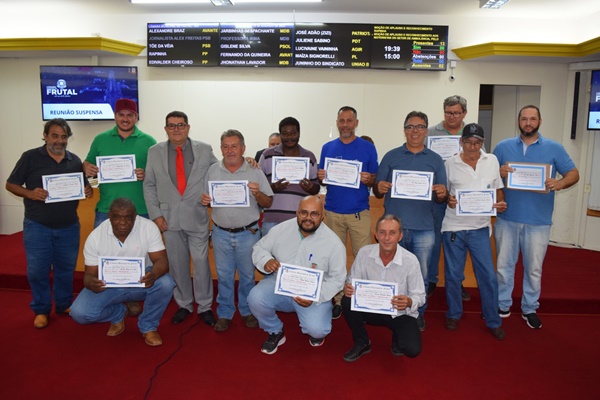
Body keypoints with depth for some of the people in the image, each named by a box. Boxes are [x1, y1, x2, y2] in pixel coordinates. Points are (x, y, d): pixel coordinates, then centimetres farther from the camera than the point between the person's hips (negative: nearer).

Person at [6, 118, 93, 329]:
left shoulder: (75, 160, 7)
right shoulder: (30, 157, -3)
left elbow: (83, 187, 15)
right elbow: (11, 184, -1)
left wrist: (88, 191, -9)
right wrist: (30, 193, -20)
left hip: (68, 226, 3)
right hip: (37, 226, -2)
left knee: (66, 269, 12)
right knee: (37, 271, 3)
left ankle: (64, 304, 29)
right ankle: (41, 310, 20)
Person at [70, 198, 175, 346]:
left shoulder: (149, 227, -19)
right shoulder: (95, 237, -16)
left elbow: (161, 261, -22)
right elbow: (89, 274, -11)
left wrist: (153, 275, -47)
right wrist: (91, 282, -37)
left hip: (141, 281, -1)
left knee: (165, 284, -32)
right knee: (79, 313, -21)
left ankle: (148, 326, -4)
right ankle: (118, 315, 13)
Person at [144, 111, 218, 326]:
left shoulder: (205, 150, 1)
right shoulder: (154, 152, 4)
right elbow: (149, 185, 6)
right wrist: (155, 214, -1)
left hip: (197, 217, -1)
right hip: (169, 218, 2)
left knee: (201, 262, 1)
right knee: (177, 264, 11)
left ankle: (205, 306, 17)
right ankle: (183, 305, 27)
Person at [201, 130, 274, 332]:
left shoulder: (255, 171, -3)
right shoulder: (212, 170, 2)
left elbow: (268, 203, -2)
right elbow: (206, 198, 10)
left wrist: (257, 194, -21)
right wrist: (204, 200, -13)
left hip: (248, 233, -1)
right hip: (221, 233, 1)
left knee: (247, 275, 12)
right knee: (224, 276, 12)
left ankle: (247, 311, 31)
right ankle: (224, 313, 28)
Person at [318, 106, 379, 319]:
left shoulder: (368, 147, 2)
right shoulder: (328, 147, 8)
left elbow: (375, 180, 4)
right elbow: (320, 179, 12)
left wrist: (368, 180, -18)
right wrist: (320, 177, -11)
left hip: (359, 212, -2)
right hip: (333, 211, 2)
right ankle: (337, 300, 20)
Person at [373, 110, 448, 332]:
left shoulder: (435, 160, 7)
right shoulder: (391, 156, 5)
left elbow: (440, 198, 7)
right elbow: (377, 191, 5)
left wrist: (442, 194, -15)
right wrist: (379, 188, -18)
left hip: (423, 229, 1)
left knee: (420, 276, 9)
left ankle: (418, 314, 27)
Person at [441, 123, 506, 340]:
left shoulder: (492, 160, 5)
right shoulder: (450, 163, 0)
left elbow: (498, 188, 12)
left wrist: (501, 204, -7)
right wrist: (448, 200, -14)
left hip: (480, 227, 1)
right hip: (454, 226, -1)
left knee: (488, 276, 2)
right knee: (453, 275, 8)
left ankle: (493, 322, 20)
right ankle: (453, 315, 29)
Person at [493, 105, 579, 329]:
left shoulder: (554, 148, 3)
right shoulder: (503, 147, 6)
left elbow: (573, 173, 3)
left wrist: (560, 183, -19)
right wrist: (498, 172, -16)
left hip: (538, 221, -1)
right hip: (507, 218, 1)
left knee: (534, 269, 9)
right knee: (503, 265, 10)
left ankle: (529, 309, 26)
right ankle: (502, 305, 25)